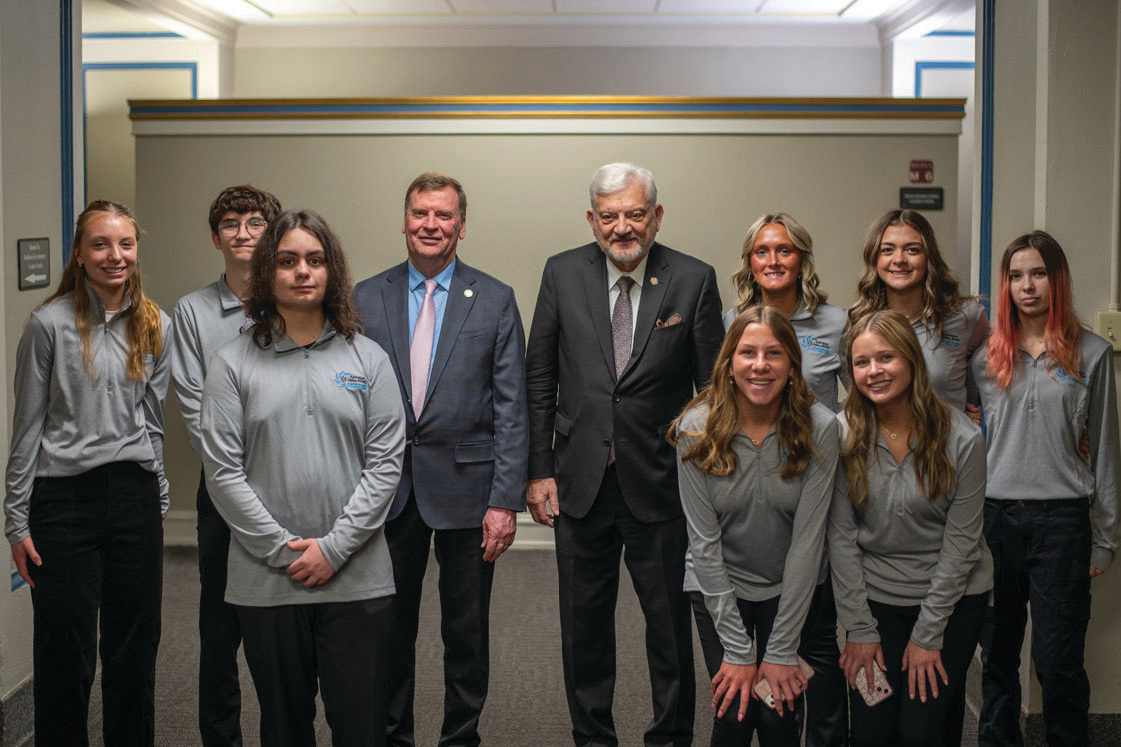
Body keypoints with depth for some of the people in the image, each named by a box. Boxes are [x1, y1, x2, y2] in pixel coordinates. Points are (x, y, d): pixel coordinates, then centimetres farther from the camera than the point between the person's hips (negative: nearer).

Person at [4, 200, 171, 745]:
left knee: (135, 649, 11)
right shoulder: (50, 323, -5)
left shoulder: (156, 326, 7)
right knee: (66, 656, 2)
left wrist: (157, 504, 14)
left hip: (135, 497, 4)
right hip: (64, 497, -3)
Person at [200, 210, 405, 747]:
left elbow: (385, 462, 0)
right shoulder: (233, 363, 2)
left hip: (357, 577, 0)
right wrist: (284, 550, -9)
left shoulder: (367, 360, 5)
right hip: (266, 581, 0)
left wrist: (334, 547, -9)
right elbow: (223, 471, -3)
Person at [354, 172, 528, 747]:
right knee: (388, 628, 12)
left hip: (466, 487, -1)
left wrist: (505, 500, -10)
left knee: (467, 633, 10)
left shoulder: (495, 301, 0)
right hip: (387, 489, 1)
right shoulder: (365, 299, 5)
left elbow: (511, 408, -3)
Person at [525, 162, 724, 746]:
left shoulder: (693, 280, -4)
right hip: (580, 480, 2)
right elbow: (539, 380, 4)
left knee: (670, 622, 11)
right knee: (583, 625, 14)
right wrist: (539, 469, 0)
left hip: (661, 485, -1)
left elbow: (713, 387, -1)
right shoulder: (562, 273, 0)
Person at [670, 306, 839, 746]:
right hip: (720, 590, 0)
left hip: (793, 591, 0)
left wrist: (781, 651, -15)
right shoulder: (696, 429, -16)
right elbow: (704, 541, -13)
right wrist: (737, 650, -14)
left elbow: (808, 539, -16)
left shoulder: (819, 428, -17)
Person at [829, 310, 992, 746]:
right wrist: (859, 628, -6)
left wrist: (928, 636, -8)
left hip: (953, 596, -1)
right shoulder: (843, 434, -8)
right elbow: (841, 536, -5)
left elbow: (960, 544, -9)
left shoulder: (961, 440, -13)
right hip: (875, 595, 2)